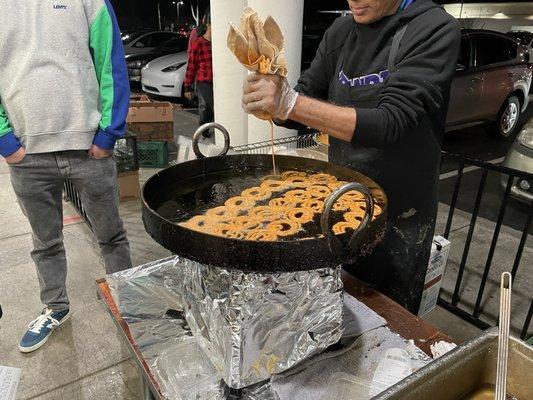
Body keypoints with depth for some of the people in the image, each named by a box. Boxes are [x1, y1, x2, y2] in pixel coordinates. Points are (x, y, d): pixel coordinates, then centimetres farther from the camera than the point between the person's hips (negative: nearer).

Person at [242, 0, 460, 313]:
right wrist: (268, 101, -17)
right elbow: (307, 97, 6)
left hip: (399, 216, -5)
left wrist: (291, 102, -34)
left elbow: (391, 122, -26)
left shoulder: (437, 30, -16)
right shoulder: (342, 31, 2)